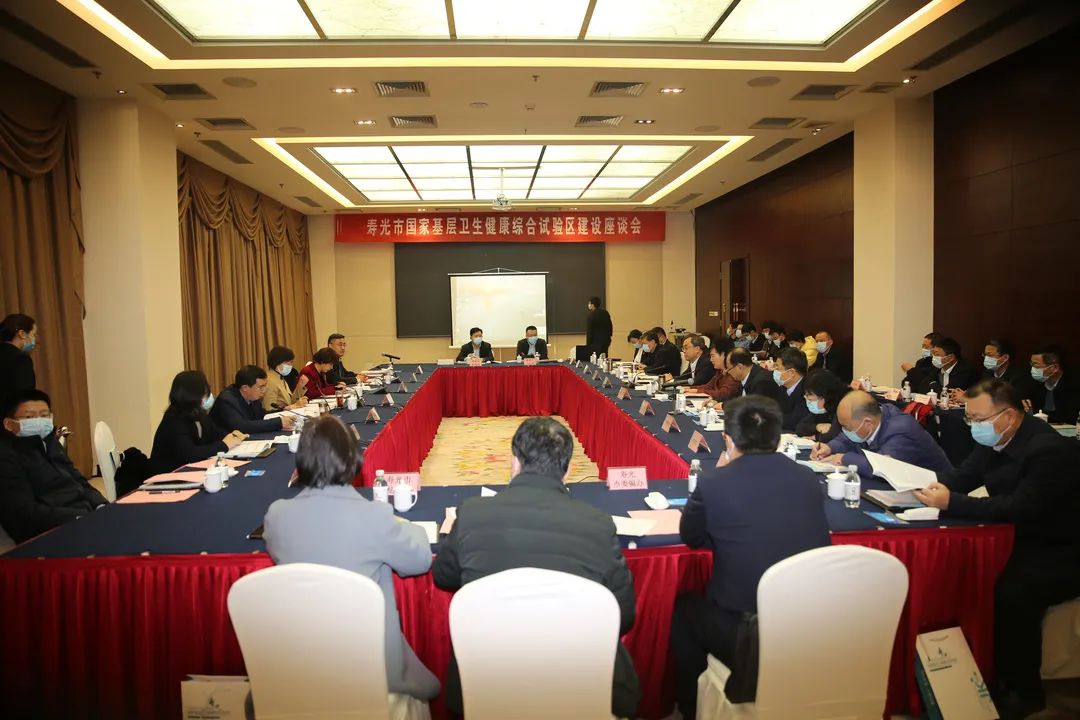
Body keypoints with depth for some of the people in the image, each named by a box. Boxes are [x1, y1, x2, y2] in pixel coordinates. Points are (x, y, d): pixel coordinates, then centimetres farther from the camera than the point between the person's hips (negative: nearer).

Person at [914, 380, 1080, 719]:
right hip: (1019, 540, 8)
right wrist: (936, 487, -17)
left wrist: (951, 503, -34)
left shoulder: (1050, 450, -24)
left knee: (1012, 592, -32)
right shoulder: (993, 441, 2)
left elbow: (1020, 509, -32)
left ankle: (1024, 690, -9)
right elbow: (961, 477, 5)